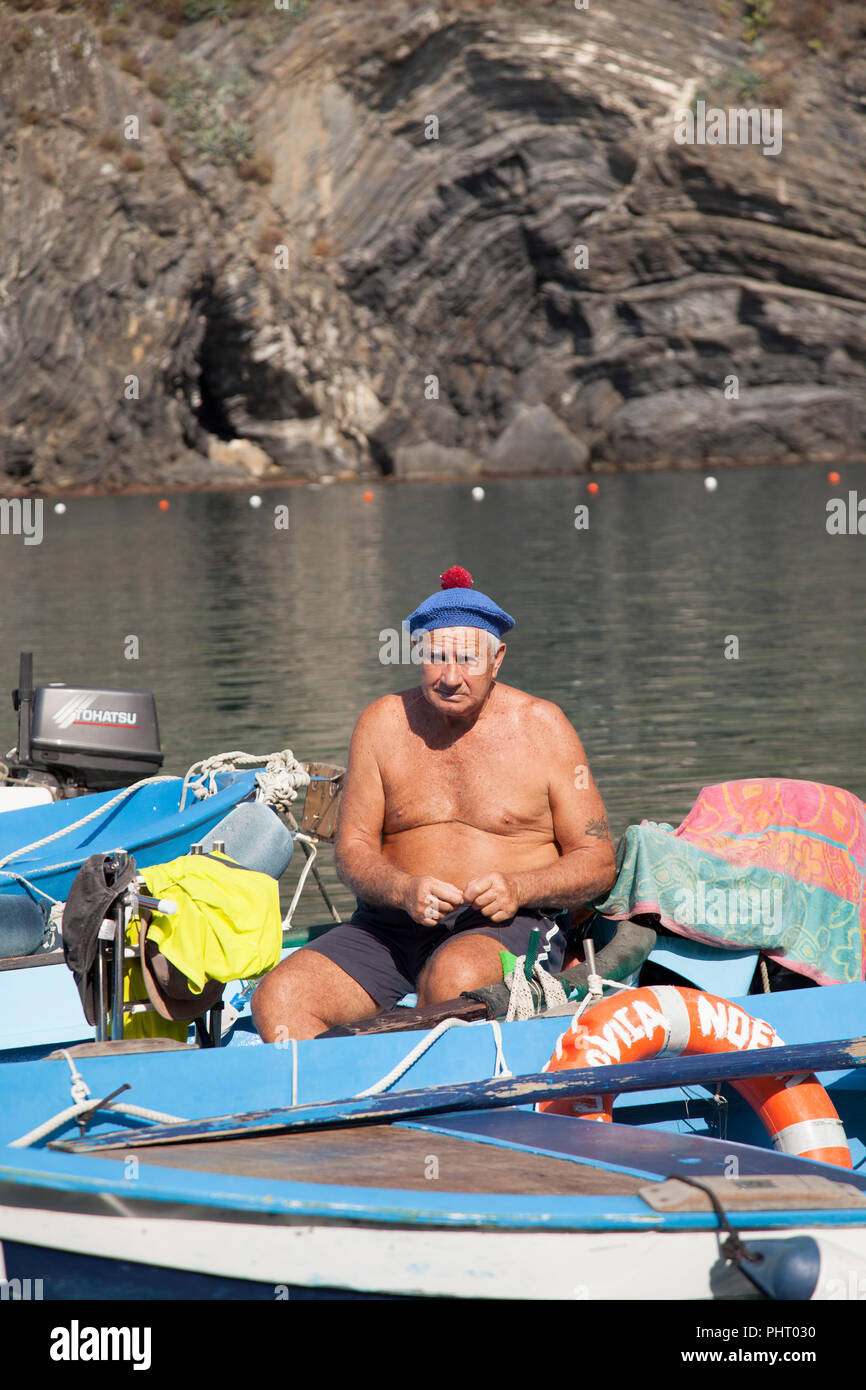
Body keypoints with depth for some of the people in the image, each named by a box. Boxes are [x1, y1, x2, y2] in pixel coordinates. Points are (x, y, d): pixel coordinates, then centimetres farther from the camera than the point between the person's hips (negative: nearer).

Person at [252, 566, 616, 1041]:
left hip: (505, 927, -3)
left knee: (454, 978, -39)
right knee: (277, 998, -22)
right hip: (391, 926, 3)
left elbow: (597, 862, 3)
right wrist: (405, 891, -16)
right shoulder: (383, 724, 8)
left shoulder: (541, 728, 2)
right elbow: (352, 850, 6)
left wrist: (517, 889, -16)